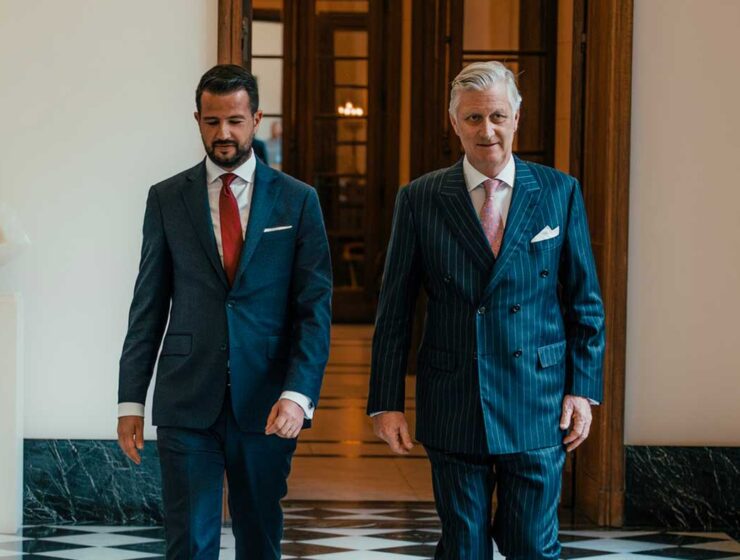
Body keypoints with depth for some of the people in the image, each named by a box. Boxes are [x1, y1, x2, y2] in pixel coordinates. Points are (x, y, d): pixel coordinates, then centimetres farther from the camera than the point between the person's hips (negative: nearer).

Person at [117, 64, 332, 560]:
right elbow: (149, 306, 6)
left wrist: (298, 394, -14)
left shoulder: (297, 201, 3)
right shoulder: (167, 199, 5)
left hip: (266, 407, 0)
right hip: (186, 406, 0)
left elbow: (315, 307, -1)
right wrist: (131, 401, 2)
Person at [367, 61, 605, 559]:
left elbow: (586, 302, 6)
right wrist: (386, 401, -1)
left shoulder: (559, 192, 4)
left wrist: (583, 388, -1)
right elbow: (394, 311, 3)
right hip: (453, 407, 0)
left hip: (537, 405, 0)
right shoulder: (419, 199, 2)